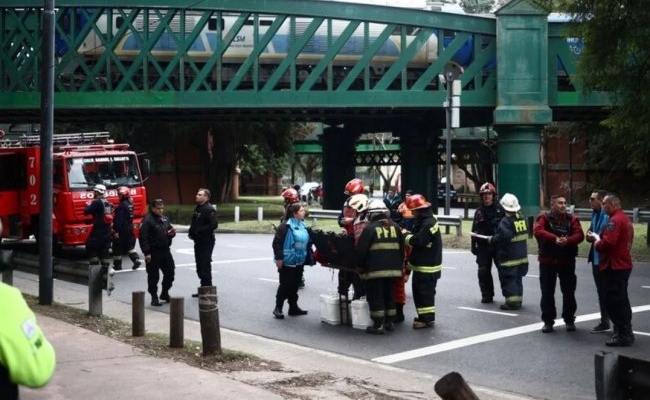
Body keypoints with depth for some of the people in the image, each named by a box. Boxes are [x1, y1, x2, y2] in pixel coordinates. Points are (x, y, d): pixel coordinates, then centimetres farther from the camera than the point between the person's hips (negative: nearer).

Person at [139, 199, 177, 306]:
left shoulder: (165, 219, 12)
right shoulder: (148, 220, -11)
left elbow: (170, 231, 25)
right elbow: (143, 237, -16)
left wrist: (172, 233, -1)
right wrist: (146, 253, -20)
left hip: (165, 250, 7)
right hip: (153, 253, -7)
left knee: (170, 273, 11)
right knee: (153, 276, 1)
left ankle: (165, 293, 28)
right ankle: (154, 298, 11)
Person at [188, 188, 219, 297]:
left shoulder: (210, 209, -14)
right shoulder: (198, 208, 15)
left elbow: (214, 224, -24)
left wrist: (199, 231, -22)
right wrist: (191, 231, 6)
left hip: (206, 242, -10)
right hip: (198, 241, 10)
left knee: (205, 266, -7)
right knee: (199, 266, 14)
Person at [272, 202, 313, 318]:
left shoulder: (303, 226, 9)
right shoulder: (286, 227, -13)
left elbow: (307, 243, 20)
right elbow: (277, 243, -15)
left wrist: (308, 259, 18)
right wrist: (278, 258, -18)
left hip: (299, 262, 7)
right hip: (287, 261, -7)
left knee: (295, 285, 13)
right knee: (285, 285, -2)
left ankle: (293, 307, 23)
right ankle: (278, 308, 8)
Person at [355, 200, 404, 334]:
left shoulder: (369, 228, -8)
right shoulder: (395, 227, 9)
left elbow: (360, 250, -8)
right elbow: (401, 249, 13)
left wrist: (359, 266, 5)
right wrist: (399, 265, 22)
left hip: (374, 269, -5)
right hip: (393, 269, 5)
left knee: (375, 297, 0)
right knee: (389, 295, 16)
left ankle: (378, 325, -1)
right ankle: (389, 322, 21)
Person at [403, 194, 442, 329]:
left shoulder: (429, 224, -20)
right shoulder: (421, 222, 13)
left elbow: (417, 241, -29)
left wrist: (405, 234, -11)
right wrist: (410, 261, 13)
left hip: (427, 267, -10)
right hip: (420, 265, 10)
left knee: (426, 292, -5)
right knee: (417, 290, 16)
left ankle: (428, 318, 2)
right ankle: (423, 316, 25)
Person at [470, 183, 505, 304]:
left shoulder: (500, 209, -1)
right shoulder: (479, 211, 10)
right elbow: (474, 229, 12)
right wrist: (473, 245, 9)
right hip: (483, 246, 4)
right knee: (483, 272, 6)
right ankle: (487, 295, 17)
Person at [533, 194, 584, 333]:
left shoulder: (572, 219, 5)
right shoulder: (544, 217, -2)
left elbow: (579, 235, -8)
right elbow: (537, 231, -21)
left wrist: (568, 240, -29)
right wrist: (555, 238, -32)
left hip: (567, 261, 1)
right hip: (547, 260, -1)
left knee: (569, 292, 6)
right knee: (547, 292, 4)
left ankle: (569, 320, 18)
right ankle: (548, 321, 13)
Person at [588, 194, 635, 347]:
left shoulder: (614, 220, -17)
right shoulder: (625, 219, 15)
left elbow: (608, 243, -27)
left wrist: (597, 241, -7)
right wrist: (599, 237, 11)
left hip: (614, 266, -10)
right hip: (624, 264, 10)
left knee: (614, 301, -6)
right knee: (621, 299, 17)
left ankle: (622, 335, -5)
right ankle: (625, 332, 24)